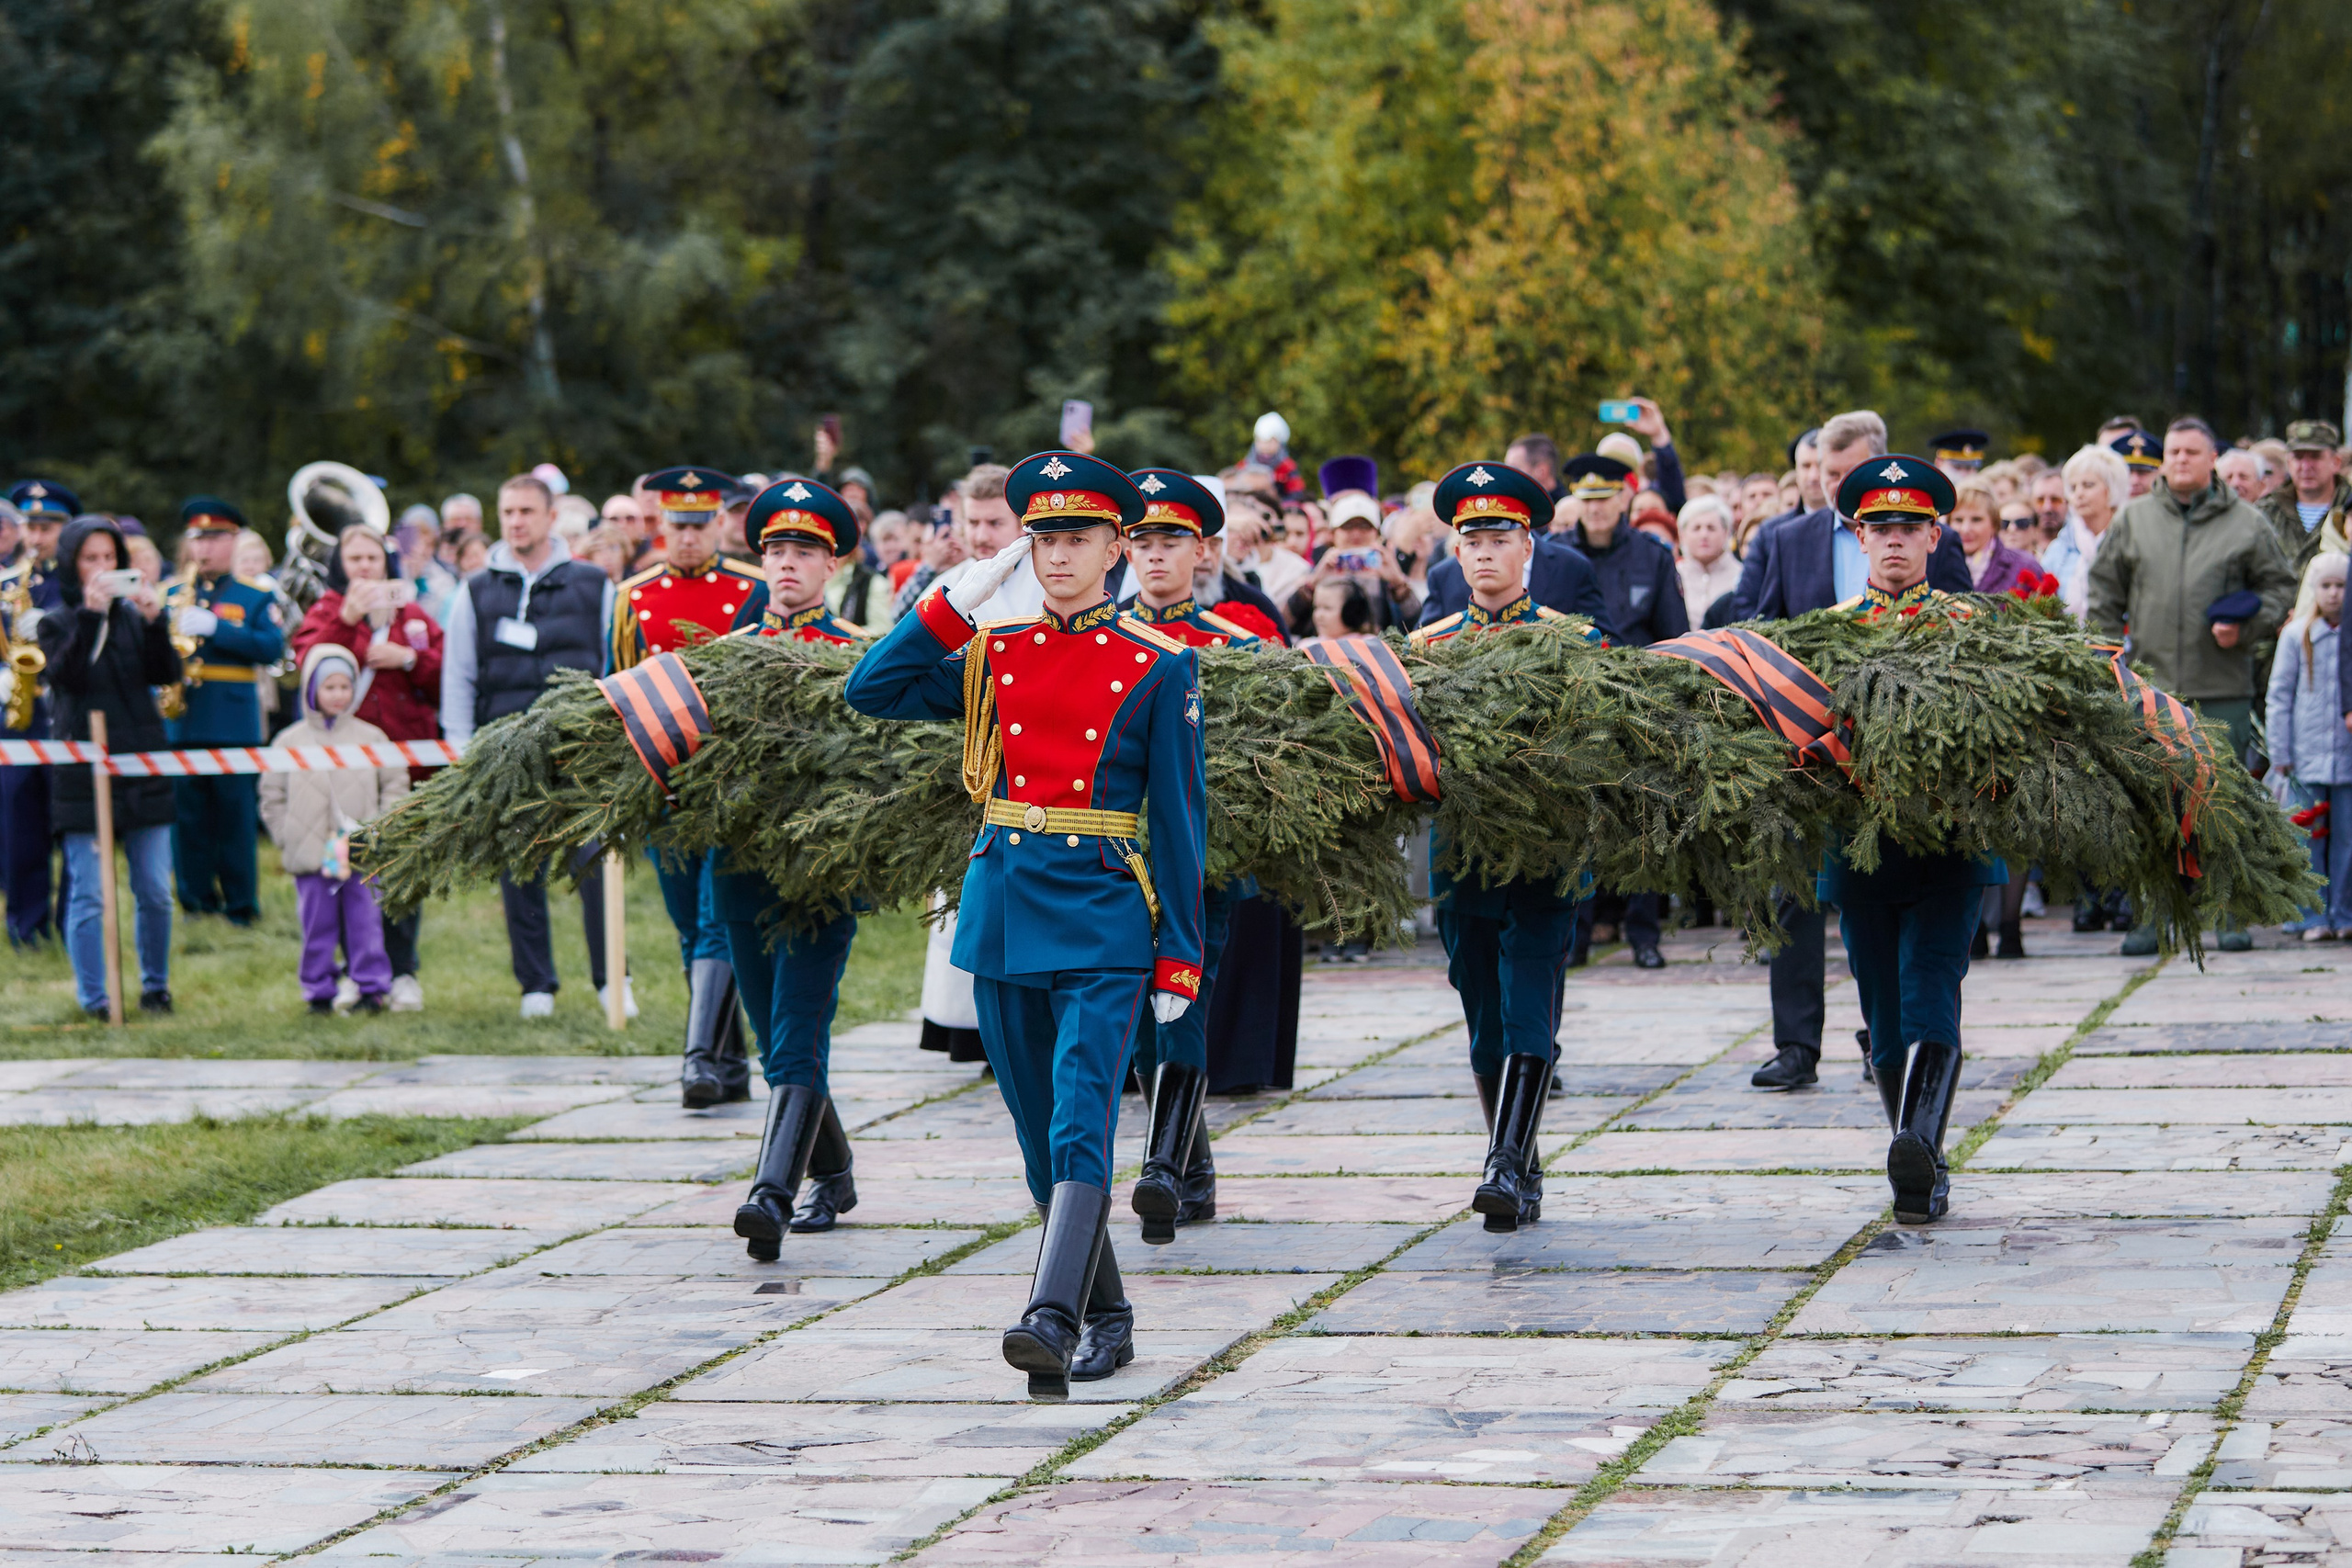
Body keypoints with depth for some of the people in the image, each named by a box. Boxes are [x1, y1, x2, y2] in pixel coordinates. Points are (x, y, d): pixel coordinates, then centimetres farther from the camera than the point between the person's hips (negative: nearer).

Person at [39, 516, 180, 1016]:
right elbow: (65, 675, -15)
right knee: (88, 893, -2)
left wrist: (155, 622, -17)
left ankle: (155, 987, 18)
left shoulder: (132, 615, 9)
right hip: (83, 769, -3)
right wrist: (87, 616, -23)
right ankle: (93, 998, 5)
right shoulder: (56, 622, 3)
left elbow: (167, 674, -2)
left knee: (154, 890, 4)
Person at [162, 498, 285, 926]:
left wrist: (215, 627, -17)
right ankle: (195, 899, 10)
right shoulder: (172, 592, 15)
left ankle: (241, 904, 5)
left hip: (235, 722, -2)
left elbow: (272, 647, -8)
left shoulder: (256, 596, 7)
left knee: (236, 816, -1)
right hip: (181, 724, 2)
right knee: (188, 815, 3)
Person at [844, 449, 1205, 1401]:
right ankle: (1107, 1320, 21)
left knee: (1080, 1125, -19)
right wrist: (958, 601, -3)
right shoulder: (991, 654, 9)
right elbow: (872, 692, 1)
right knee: (1039, 1136, 9)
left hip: (1102, 916, -5)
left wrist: (1179, 957, -4)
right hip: (1003, 908, 5)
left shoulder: (1157, 667, -1)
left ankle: (1054, 1317, -30)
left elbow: (1181, 817, -1)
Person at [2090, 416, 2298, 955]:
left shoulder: (2248, 525, 5)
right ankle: (2151, 915, 6)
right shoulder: (2133, 520, 10)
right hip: (2150, 686, 1)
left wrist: (2246, 628, -7)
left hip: (2223, 689, -1)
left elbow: (2280, 588, 9)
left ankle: (2232, 914, 8)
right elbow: (2105, 590, 13)